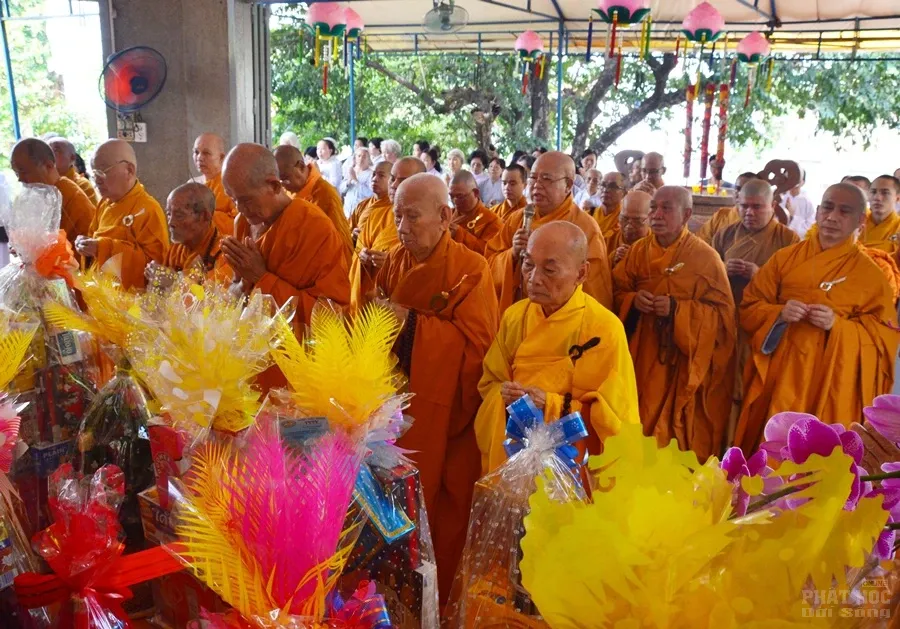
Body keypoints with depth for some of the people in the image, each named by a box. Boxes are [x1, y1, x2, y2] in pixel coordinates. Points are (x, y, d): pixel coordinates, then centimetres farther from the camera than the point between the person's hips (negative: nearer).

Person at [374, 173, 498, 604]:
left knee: (439, 509, 7)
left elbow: (477, 342, -20)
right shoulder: (394, 260, 6)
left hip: (444, 411, -5)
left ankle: (440, 597, 29)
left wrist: (411, 322, -22)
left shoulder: (471, 269, -12)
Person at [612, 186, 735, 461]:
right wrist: (633, 300, -13)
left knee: (677, 433, 2)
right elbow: (618, 292, 10)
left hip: (684, 360, -4)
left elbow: (724, 314, -10)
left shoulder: (705, 257, -10)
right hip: (643, 354, 4)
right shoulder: (638, 250, 4)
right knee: (640, 425, 10)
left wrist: (677, 309, -22)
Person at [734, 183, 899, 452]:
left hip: (830, 383, -1)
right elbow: (749, 307, 5)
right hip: (779, 376, 2)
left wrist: (838, 325, -18)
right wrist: (779, 315, -16)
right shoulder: (784, 258, 4)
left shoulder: (871, 275, -1)